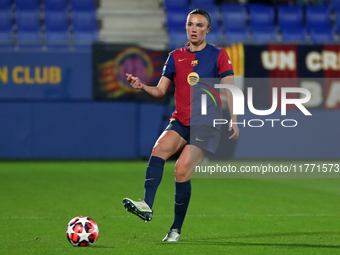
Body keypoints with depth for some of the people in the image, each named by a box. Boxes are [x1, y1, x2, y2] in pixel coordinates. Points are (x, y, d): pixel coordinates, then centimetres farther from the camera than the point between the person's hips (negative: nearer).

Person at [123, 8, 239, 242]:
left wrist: (233, 120, -12)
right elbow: (160, 91, 10)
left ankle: (176, 229, -6)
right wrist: (142, 86, -11)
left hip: (207, 124, -4)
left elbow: (229, 90, 0)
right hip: (180, 122, 4)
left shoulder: (218, 56, 3)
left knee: (182, 170, -18)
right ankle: (147, 206, -40)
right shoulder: (175, 57, 13)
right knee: (159, 149, -27)